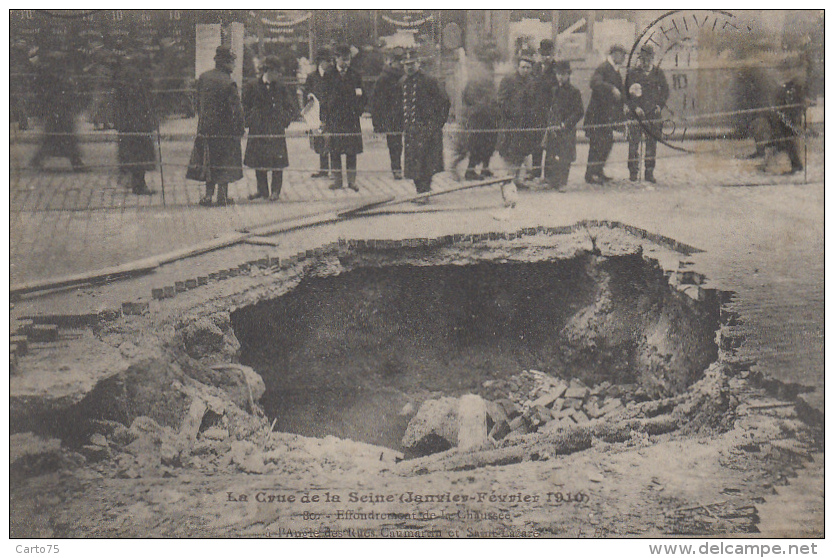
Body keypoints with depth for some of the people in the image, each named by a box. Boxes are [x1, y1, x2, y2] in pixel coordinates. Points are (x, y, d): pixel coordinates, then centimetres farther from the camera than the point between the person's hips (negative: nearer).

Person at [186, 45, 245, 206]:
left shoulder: (203, 78, 3)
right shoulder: (228, 83, -15)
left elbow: (198, 103, 12)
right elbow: (236, 109, -15)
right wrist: (240, 129, -5)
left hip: (205, 128, 5)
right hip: (225, 130, -5)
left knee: (209, 162, 12)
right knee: (225, 164, 4)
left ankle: (208, 195, 12)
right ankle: (222, 196, 7)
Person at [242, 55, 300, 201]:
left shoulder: (281, 87, 3)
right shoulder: (253, 86, 1)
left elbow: (293, 107, 12)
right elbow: (245, 106, 11)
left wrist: (285, 121, 3)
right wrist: (249, 122, 2)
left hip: (276, 130, 0)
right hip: (257, 130, 1)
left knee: (277, 161, -2)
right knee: (258, 161, 5)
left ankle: (276, 191, 8)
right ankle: (262, 190, 16)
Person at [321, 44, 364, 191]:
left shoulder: (354, 75, 9)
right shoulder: (329, 75, 5)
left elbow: (361, 96, 15)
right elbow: (325, 98, 5)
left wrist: (359, 110, -2)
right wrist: (325, 119, -1)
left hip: (351, 118, 1)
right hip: (334, 118, -1)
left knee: (352, 151, 0)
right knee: (334, 151, 1)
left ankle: (352, 180, 7)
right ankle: (337, 179, 10)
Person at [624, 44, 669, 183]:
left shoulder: (658, 73, 9)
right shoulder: (632, 73, 4)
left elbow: (665, 91, 16)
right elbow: (627, 94, 3)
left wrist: (659, 105, 2)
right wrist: (635, 107, -10)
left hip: (653, 114, 2)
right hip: (636, 113, -2)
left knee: (652, 143, 3)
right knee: (634, 142, -4)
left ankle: (650, 173, 9)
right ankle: (633, 172, 5)